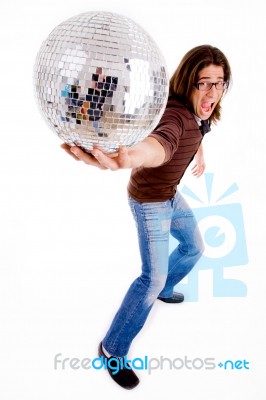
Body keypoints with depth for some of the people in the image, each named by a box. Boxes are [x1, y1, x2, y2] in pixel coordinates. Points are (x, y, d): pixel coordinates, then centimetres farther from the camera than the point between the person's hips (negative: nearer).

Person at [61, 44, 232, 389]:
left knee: (194, 248, 24)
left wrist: (200, 155, 34)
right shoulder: (175, 113, -36)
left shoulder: (199, 110, -7)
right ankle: (112, 349, 7)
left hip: (170, 195, 9)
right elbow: (162, 142, -61)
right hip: (150, 201, -9)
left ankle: (163, 288, 54)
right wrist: (131, 157, -82)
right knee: (153, 277, -10)